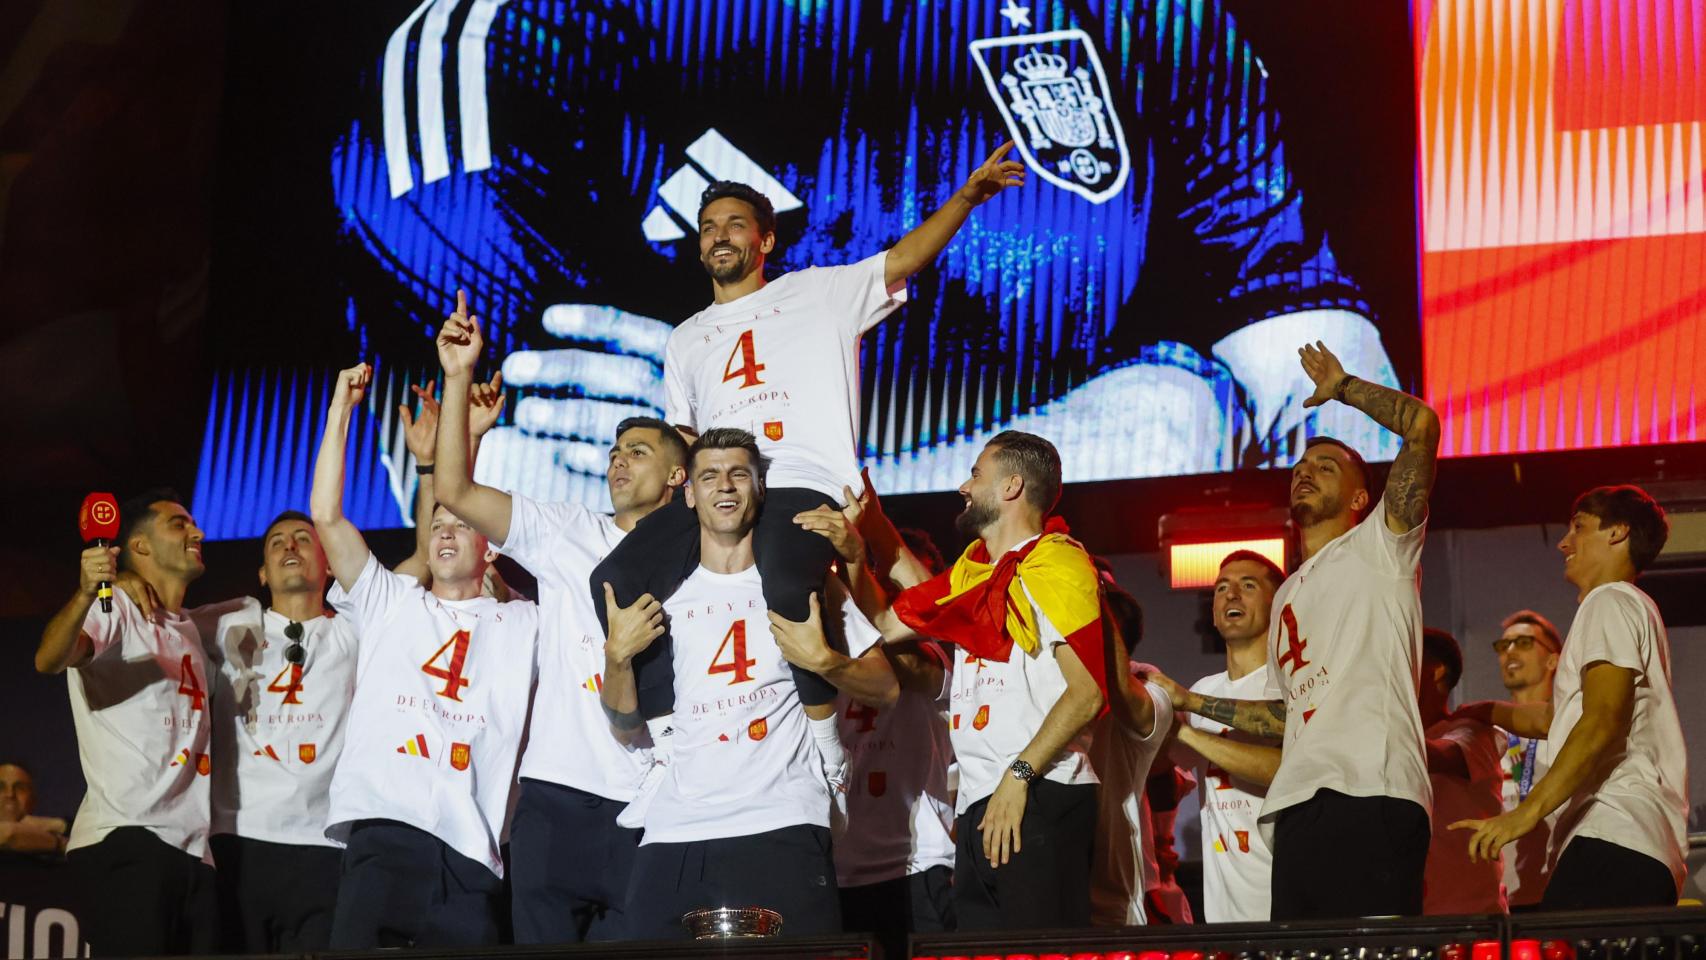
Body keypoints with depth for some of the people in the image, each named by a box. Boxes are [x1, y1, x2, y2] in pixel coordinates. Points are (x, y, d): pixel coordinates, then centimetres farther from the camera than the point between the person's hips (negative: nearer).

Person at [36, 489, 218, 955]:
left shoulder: (190, 629, 25)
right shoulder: (116, 609, 1)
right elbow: (49, 660, -21)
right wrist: (85, 595, -38)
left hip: (192, 848, 8)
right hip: (127, 839, -8)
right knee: (136, 954, -19)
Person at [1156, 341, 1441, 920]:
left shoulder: (1377, 547, 10)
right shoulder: (1286, 598, 31)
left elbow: (1422, 425, -2)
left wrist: (1342, 387, 13)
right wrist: (1190, 702, 33)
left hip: (1373, 792, -7)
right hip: (1300, 806, 7)